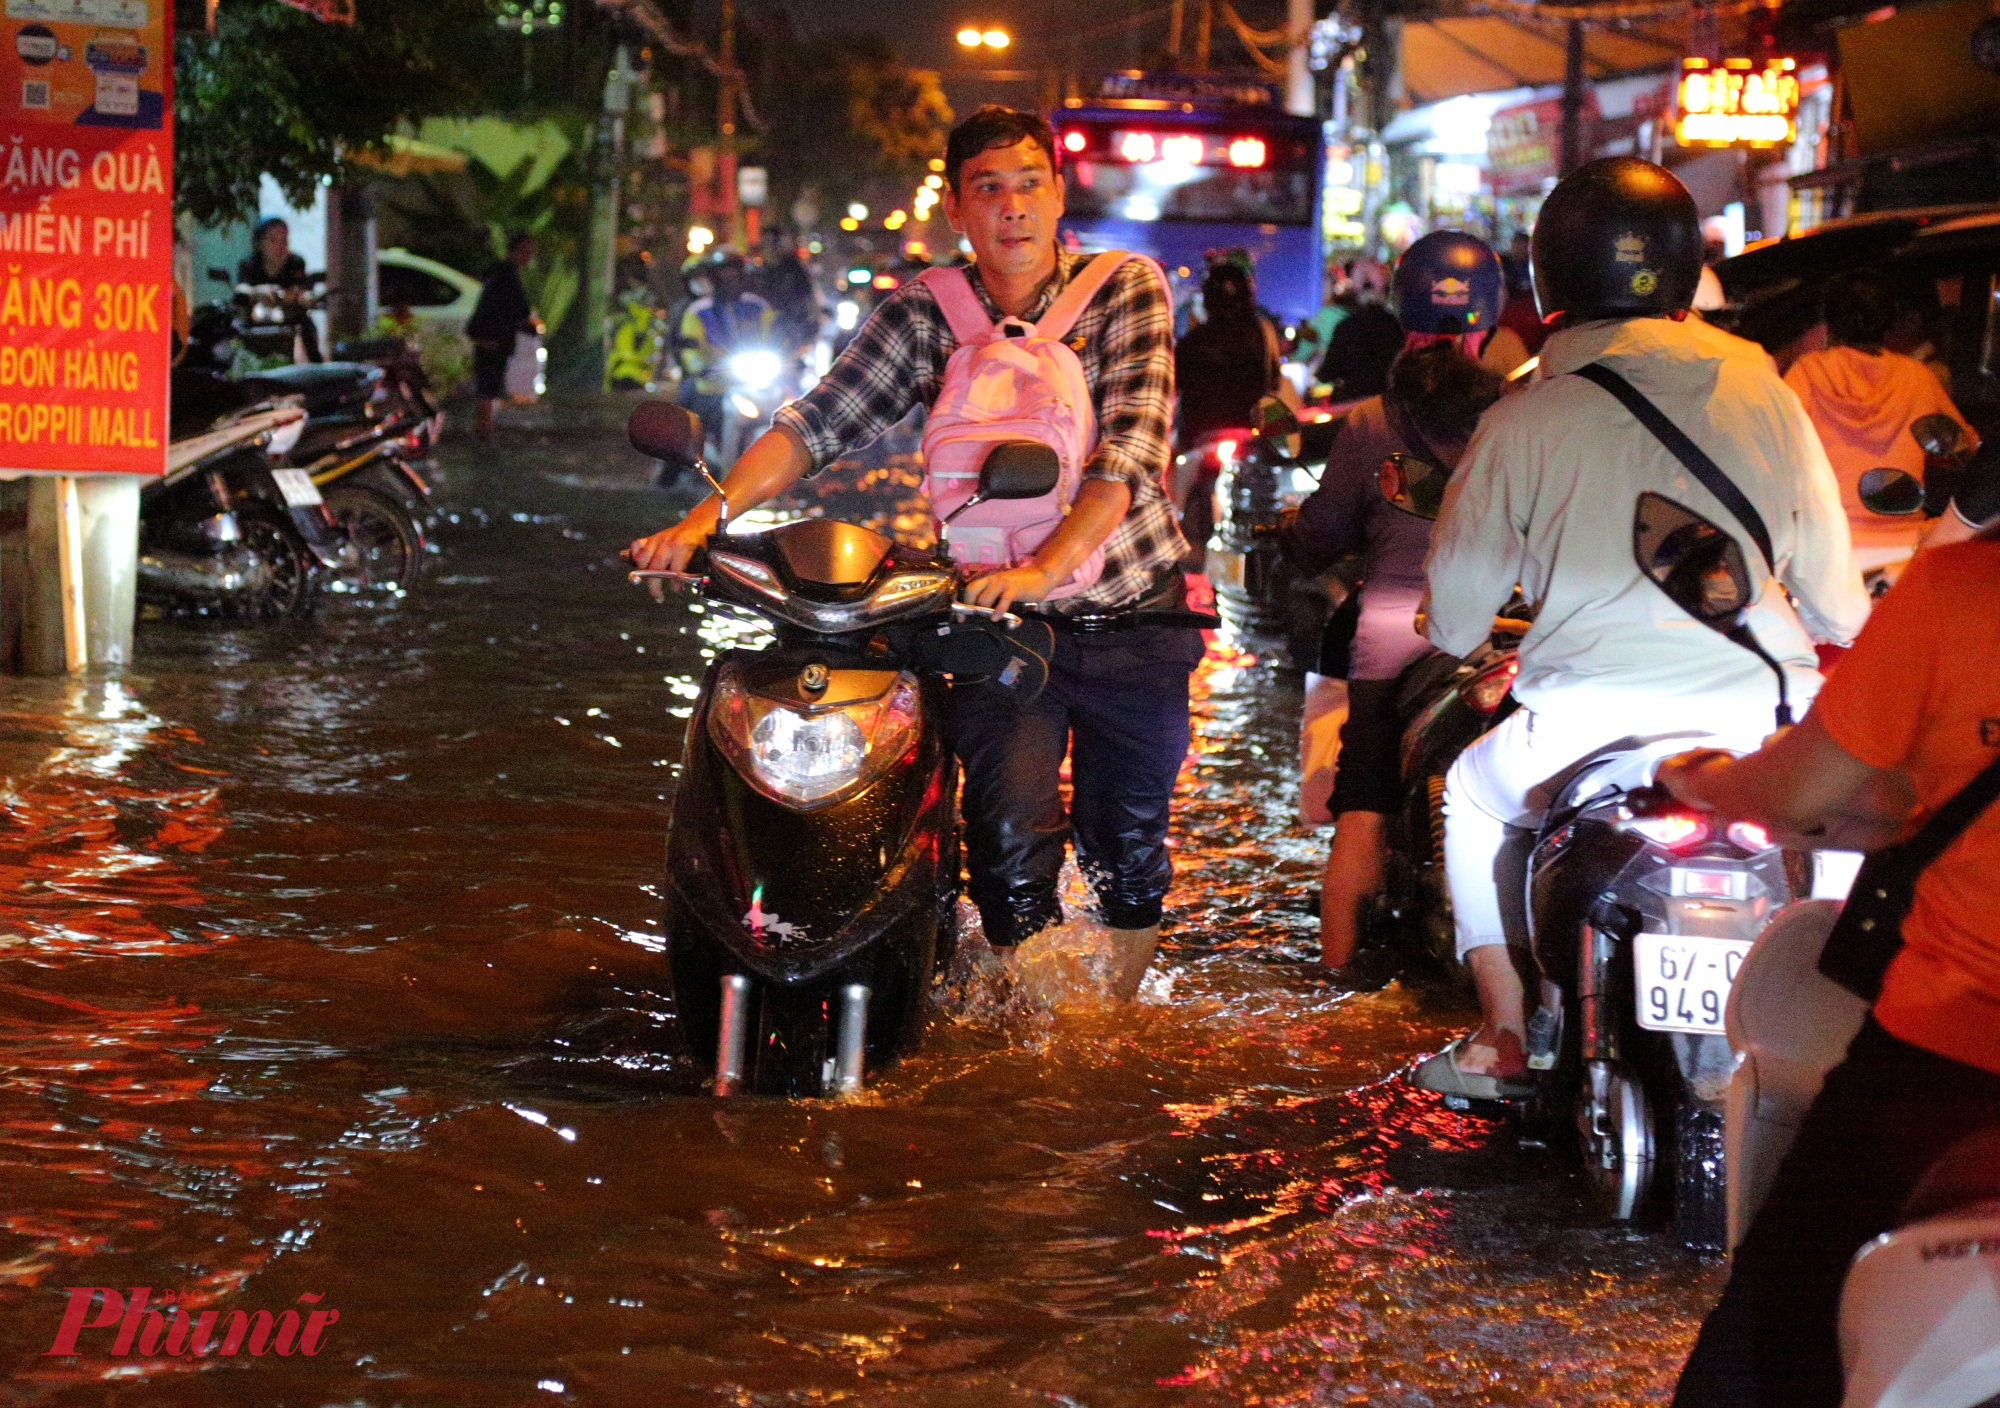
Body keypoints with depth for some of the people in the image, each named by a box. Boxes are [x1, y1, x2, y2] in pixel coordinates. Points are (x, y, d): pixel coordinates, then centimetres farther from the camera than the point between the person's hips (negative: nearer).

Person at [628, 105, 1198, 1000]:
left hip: (1132, 617, 0)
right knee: (1011, 838, -15)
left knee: (1128, 847, 6)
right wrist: (705, 518, -23)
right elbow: (817, 423, -6)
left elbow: (1130, 445, -19)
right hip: (1003, 622, 1)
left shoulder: (1126, 288, -6)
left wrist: (1045, 566, -33)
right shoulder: (922, 315, 2)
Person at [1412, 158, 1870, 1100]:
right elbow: (1838, 607, 10)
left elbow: (1453, 623, 6)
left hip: (1591, 729, -1)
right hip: (1767, 730, 2)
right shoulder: (1767, 399, 5)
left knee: (1475, 792, 31)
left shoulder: (1521, 425, -1)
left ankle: (1504, 1035, 28)